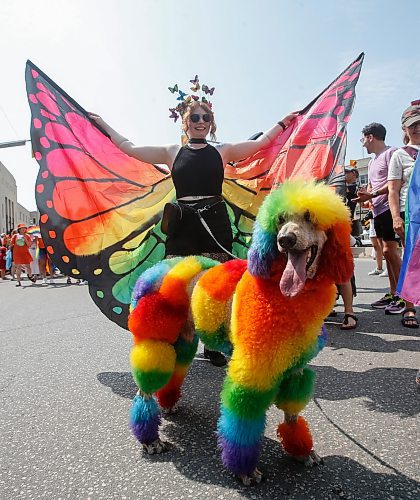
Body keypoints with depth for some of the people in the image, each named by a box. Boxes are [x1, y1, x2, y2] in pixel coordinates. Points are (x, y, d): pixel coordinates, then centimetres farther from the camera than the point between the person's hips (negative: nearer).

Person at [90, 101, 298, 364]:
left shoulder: (222, 151, 13)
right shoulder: (171, 152, 13)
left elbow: (261, 142, 15)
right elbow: (129, 148, 14)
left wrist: (284, 122, 20)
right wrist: (103, 124, 20)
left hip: (215, 222, 0)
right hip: (183, 223, 0)